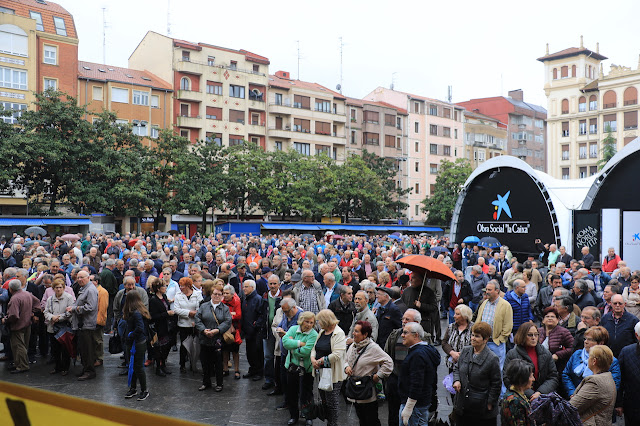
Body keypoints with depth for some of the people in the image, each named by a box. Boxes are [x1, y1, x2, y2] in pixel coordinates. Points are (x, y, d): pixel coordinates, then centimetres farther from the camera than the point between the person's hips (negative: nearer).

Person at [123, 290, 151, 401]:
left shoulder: (136, 313, -21)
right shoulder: (141, 311, 7)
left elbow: (140, 328, -30)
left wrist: (130, 336, -19)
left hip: (138, 345, -9)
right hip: (137, 343, 9)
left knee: (138, 367, 1)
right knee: (134, 366, 16)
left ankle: (144, 390, 12)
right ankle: (133, 389, 27)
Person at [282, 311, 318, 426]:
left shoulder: (313, 334, -14)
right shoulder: (293, 329, 0)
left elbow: (306, 351, -24)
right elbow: (285, 341, -15)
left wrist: (291, 345, -13)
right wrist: (299, 343, -21)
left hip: (306, 368, -4)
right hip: (292, 366, 4)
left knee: (306, 393, 7)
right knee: (291, 392, 14)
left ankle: (309, 417, 27)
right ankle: (294, 416, 32)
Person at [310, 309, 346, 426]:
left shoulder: (339, 333, -14)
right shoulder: (322, 331, 11)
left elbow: (337, 355, -23)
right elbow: (315, 347, 15)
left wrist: (320, 361, -17)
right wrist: (313, 359, -5)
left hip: (333, 374, -8)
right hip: (321, 372, 8)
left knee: (331, 403, 0)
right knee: (324, 401, 16)